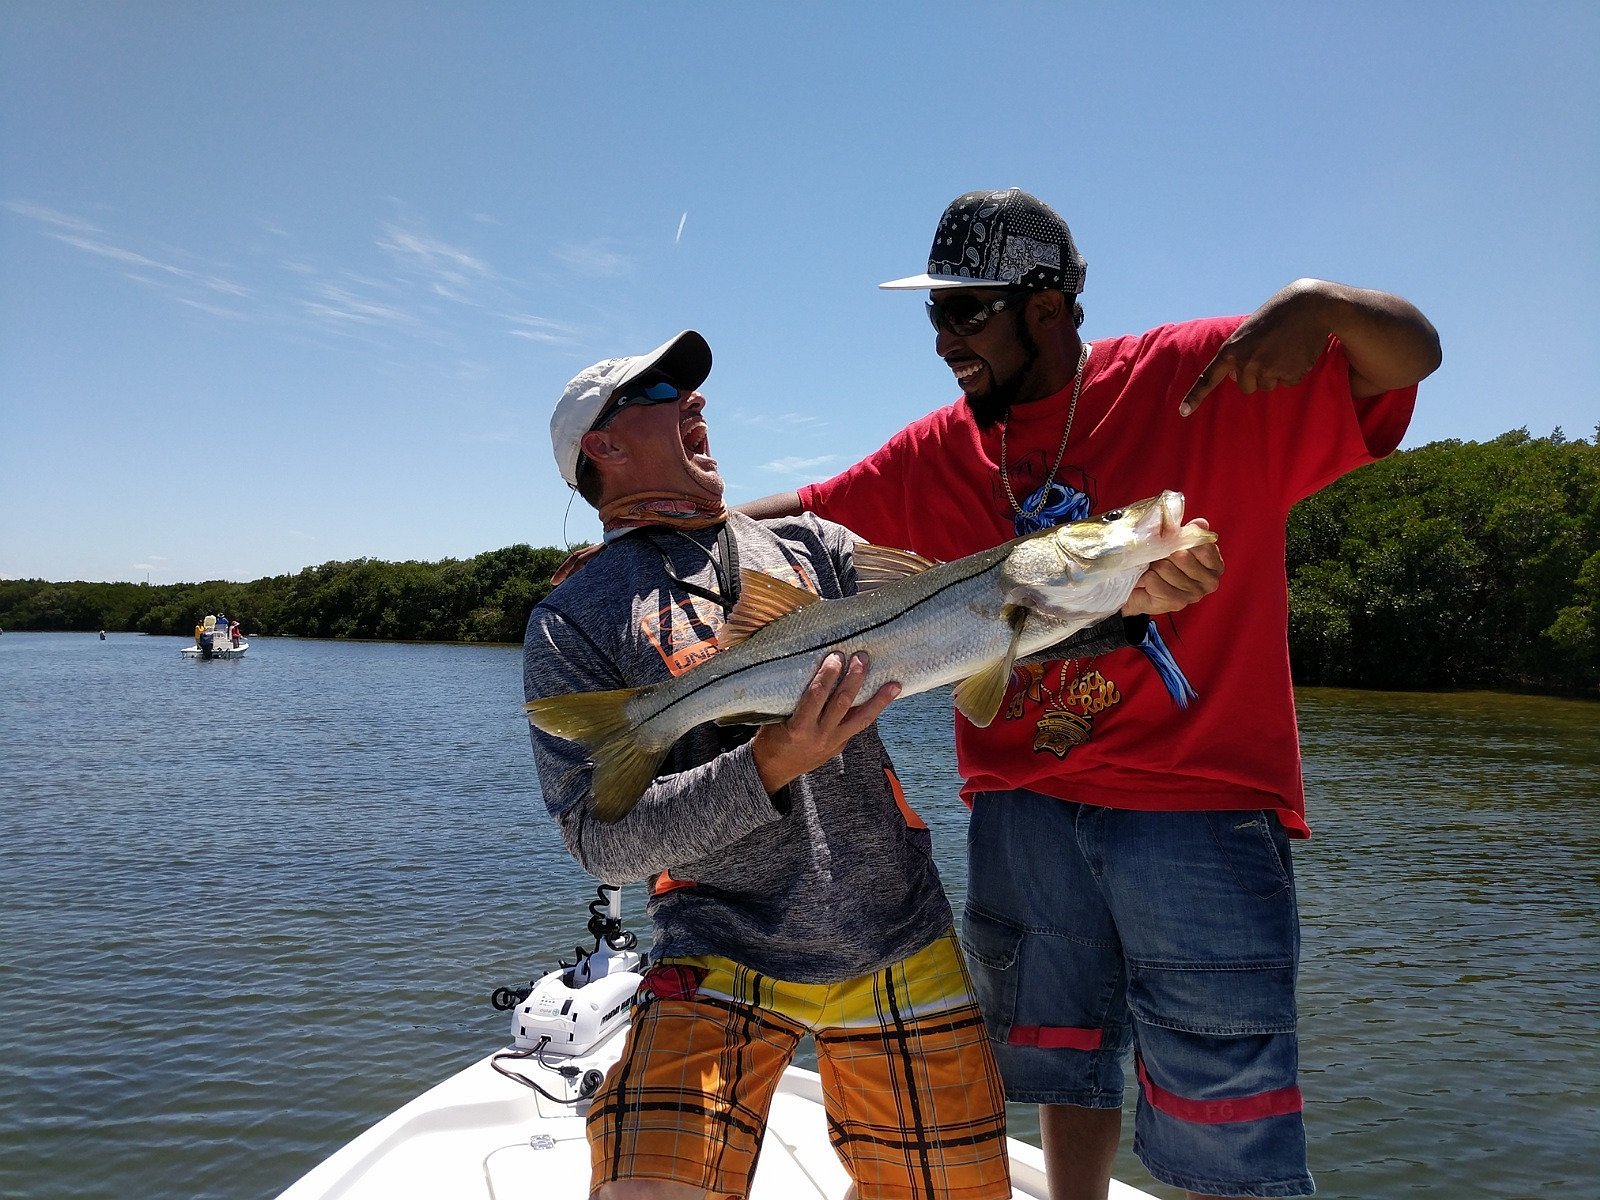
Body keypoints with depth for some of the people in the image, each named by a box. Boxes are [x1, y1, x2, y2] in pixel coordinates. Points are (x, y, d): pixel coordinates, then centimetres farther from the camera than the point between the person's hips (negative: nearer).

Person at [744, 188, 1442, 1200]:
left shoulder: (1203, 377, -4)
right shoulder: (938, 455, 8)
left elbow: (1414, 355, -2)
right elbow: (806, 518, 13)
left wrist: (1323, 305, -23)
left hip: (1199, 807, -4)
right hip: (1023, 806, 5)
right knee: (1068, 1071, 20)